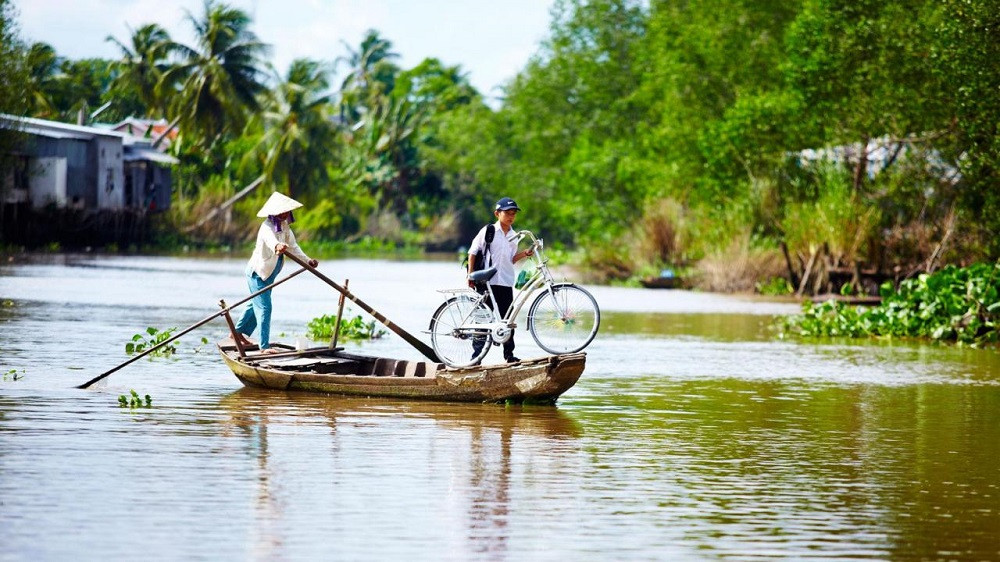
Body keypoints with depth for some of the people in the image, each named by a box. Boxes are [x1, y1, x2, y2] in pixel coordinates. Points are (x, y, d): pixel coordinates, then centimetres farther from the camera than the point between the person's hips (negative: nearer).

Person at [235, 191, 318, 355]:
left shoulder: (284, 225, 2)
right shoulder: (267, 227, -27)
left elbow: (292, 245, 7)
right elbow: (270, 239, -51)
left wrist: (307, 260, -6)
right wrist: (277, 246, -73)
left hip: (269, 273, 10)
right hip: (257, 273, -10)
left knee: (256, 304, 23)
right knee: (264, 307, -13)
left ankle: (239, 331, 41)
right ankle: (264, 346, -13)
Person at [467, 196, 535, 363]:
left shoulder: (513, 236, 14)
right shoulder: (488, 231, -2)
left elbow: (511, 259, 16)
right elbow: (473, 252, -1)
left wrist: (525, 253, -1)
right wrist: (471, 274, -7)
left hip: (506, 282, 5)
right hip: (487, 281, -5)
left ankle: (509, 354, 10)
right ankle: (477, 353, 2)